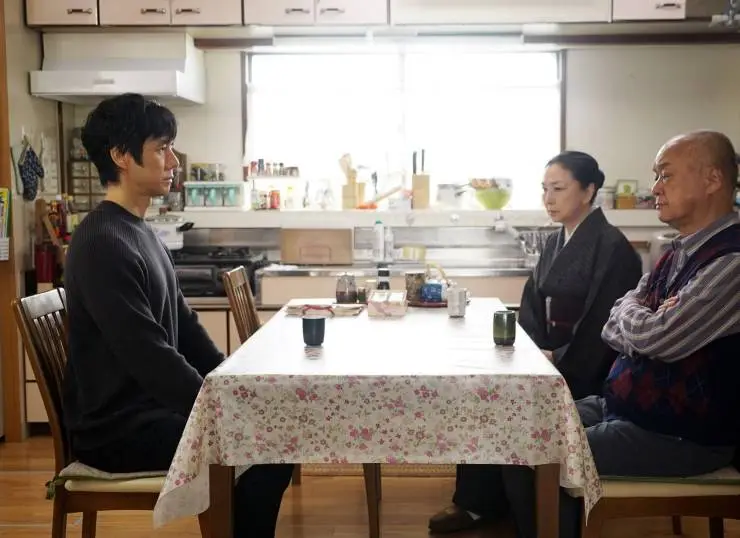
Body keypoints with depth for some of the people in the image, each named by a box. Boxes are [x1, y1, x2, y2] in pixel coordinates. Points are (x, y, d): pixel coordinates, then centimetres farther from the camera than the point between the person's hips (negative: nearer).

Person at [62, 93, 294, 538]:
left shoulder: (143, 233, 11)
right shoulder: (103, 244, -20)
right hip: (118, 427, -9)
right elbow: (149, 357, -25)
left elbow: (184, 327, 12)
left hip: (152, 406, 9)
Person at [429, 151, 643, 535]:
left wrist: (556, 361, -18)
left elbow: (601, 329, -18)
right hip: (549, 359, 7)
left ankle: (481, 502, -2)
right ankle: (479, 498, -4)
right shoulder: (555, 243, 11)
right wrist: (536, 352, -7)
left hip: (583, 374, -7)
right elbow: (531, 308, 9)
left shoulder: (612, 247, -13)